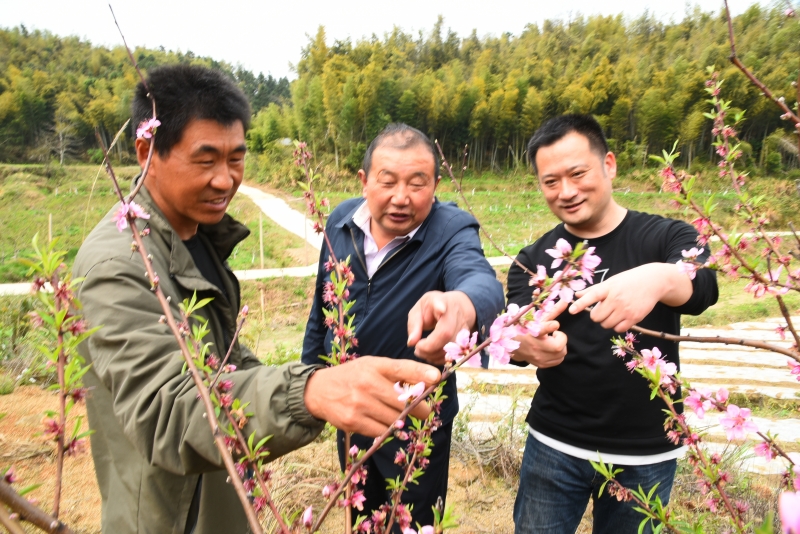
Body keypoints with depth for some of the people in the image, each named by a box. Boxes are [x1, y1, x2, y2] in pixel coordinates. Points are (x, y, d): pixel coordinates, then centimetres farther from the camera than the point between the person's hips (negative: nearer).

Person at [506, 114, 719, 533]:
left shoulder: (666, 237, -6)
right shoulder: (534, 259, -1)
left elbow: (701, 287, -26)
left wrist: (657, 279, -50)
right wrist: (527, 344, -38)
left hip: (646, 455, 0)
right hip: (553, 446, 1)